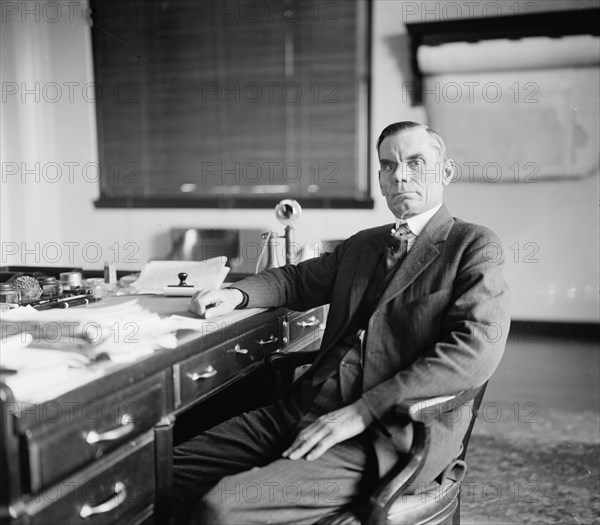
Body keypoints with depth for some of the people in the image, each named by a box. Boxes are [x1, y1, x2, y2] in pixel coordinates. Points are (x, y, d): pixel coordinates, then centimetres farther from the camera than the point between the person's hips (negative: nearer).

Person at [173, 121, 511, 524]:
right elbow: (298, 280, 33)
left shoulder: (475, 246, 0)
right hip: (306, 406, 7)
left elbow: (476, 349, -14)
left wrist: (362, 411, -20)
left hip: (389, 433, -6)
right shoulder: (361, 244, 22)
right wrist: (237, 294, 9)